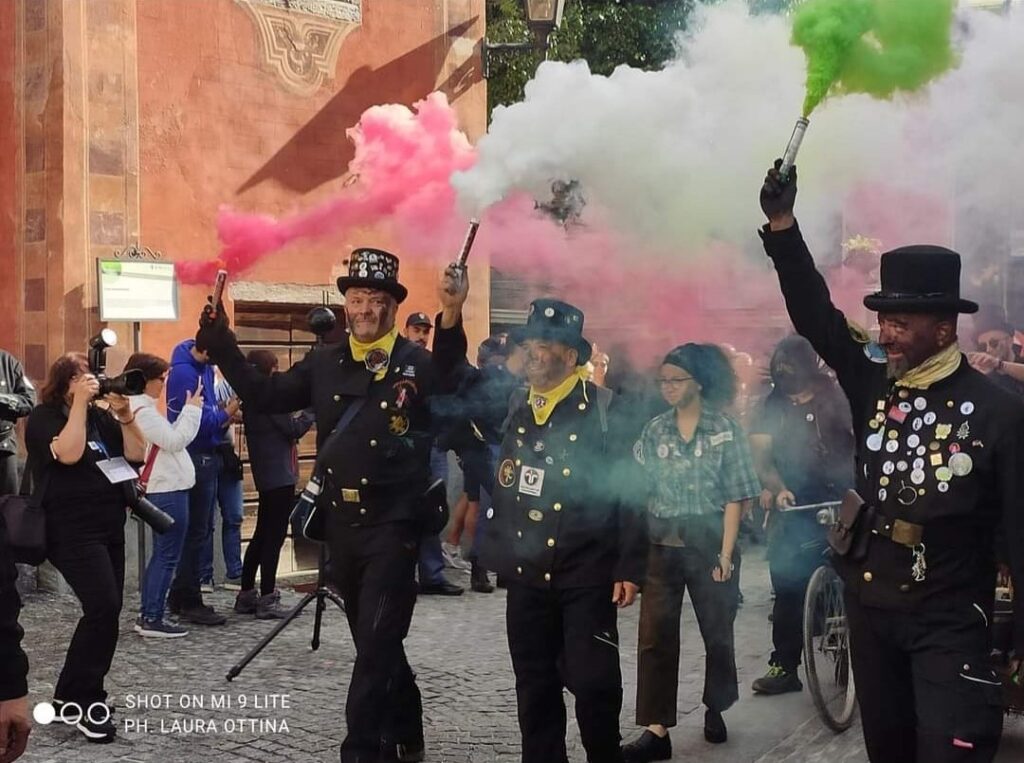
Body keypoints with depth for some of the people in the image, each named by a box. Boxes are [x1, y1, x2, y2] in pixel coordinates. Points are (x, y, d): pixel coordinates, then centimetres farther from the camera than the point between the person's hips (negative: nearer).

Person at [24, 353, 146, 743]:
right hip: (73, 530, -7)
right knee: (104, 607, -19)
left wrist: (125, 415, -8)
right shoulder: (43, 417, -5)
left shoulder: (101, 415, 12)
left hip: (110, 526, 7)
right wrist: (80, 403, -21)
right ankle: (85, 702, -8)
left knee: (105, 611, 7)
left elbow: (136, 454, 5)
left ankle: (71, 694, 20)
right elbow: (68, 453, -23)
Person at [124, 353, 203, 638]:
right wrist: (191, 409, -10)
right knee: (167, 556, -6)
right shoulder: (143, 411, -15)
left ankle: (148, 615, 19)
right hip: (167, 490, -11)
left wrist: (189, 411, 10)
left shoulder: (142, 408, 16)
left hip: (166, 489, 11)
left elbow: (170, 439, 15)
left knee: (162, 555, 15)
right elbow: (175, 441, -18)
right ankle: (152, 619, -2)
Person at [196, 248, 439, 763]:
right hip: (341, 523, 6)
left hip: (393, 525, -6)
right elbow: (264, 396, 8)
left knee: (376, 644, -5)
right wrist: (222, 347, 1)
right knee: (373, 642, 18)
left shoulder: (420, 364, -6)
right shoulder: (324, 364, 8)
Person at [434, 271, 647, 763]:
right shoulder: (513, 406, 7)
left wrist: (630, 567, -12)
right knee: (534, 688, 11)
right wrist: (451, 316, -3)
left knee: (593, 685, -3)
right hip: (526, 575, 5)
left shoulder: (602, 411, -8)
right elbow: (454, 384, 12)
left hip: (587, 576, -5)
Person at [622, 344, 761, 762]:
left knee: (717, 632, 11)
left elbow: (734, 497, -5)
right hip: (661, 547, 2)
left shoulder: (726, 430, -2)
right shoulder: (654, 431, 4)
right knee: (655, 636, -4)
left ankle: (714, 709, 33)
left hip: (709, 545, -1)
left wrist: (726, 554, -11)